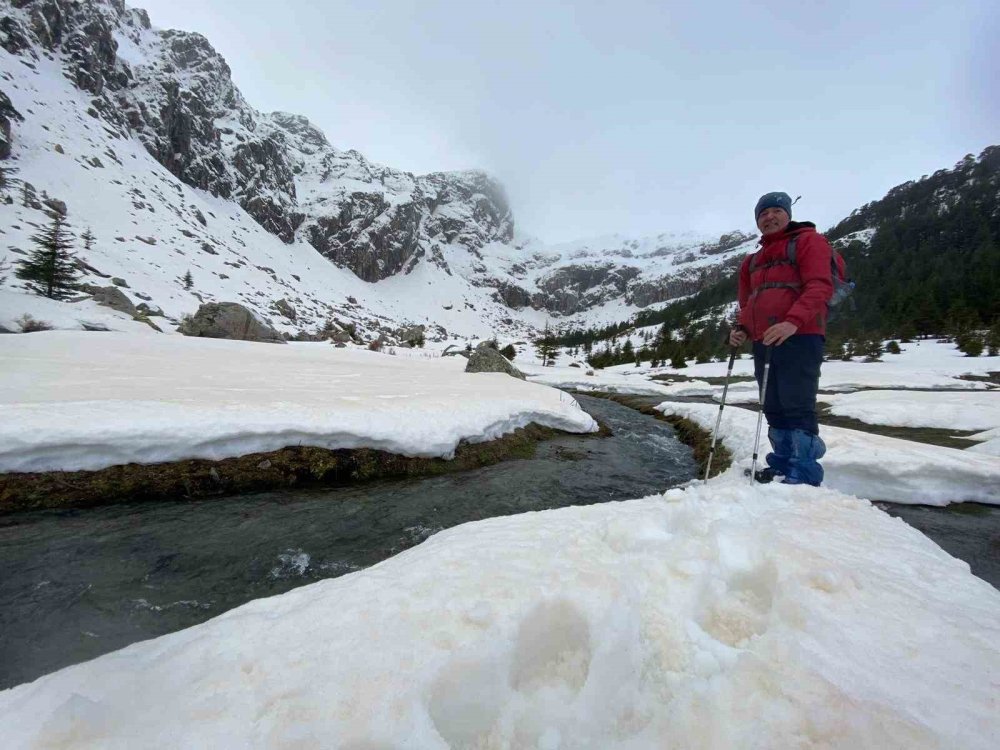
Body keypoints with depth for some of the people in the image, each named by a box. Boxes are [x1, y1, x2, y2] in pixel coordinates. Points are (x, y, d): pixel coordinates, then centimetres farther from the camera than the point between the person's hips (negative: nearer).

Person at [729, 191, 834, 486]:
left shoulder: (808, 240, 4)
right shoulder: (753, 260, 24)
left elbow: (819, 286, -10)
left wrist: (793, 322, -26)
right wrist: (743, 329, 5)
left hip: (799, 338, -7)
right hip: (763, 342, 7)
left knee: (798, 408, -9)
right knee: (774, 409, 9)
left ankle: (804, 476, -3)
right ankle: (783, 466, 19)